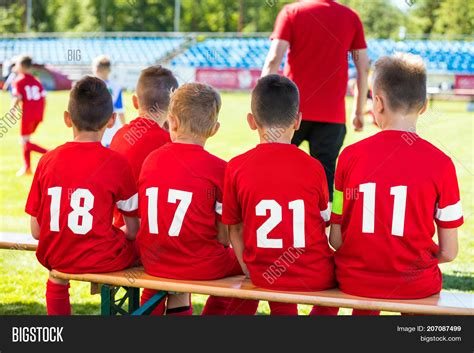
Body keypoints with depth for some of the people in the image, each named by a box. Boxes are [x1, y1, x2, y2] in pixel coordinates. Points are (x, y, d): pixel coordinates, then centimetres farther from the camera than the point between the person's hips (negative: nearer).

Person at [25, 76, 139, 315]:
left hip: (54, 258, 4)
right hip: (102, 259, -4)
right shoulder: (116, 163, -10)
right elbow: (133, 230, -4)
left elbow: (37, 231, 1)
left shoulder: (47, 161, -3)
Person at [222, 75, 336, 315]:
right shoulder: (312, 168, -10)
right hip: (314, 276, -2)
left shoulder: (236, 167, -7)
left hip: (264, 275, 2)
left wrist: (249, 271, 11)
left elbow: (234, 228, 0)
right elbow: (323, 221, 0)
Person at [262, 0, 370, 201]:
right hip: (333, 114, 1)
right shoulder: (351, 18, 6)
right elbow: (363, 68, 8)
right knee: (325, 174, 3)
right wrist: (359, 111, 16)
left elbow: (273, 60, -9)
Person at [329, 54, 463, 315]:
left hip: (355, 282, 1)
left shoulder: (351, 156, -8)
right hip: (416, 285, 0)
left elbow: (336, 240, -4)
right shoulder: (441, 163, -10)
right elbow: (448, 252, -6)